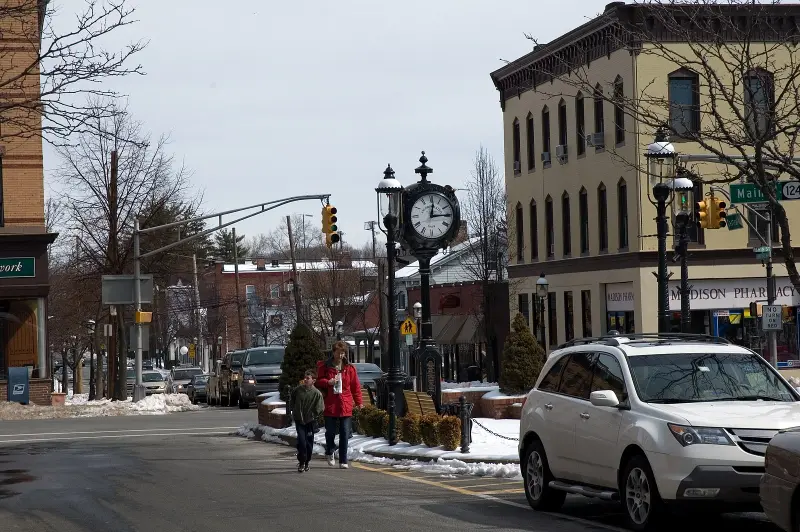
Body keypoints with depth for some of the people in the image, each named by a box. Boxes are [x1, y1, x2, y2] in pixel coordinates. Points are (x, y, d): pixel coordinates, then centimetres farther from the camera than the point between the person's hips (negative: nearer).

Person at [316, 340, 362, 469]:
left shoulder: (349, 368, 6)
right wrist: (328, 382, -15)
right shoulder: (325, 366, 3)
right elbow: (318, 381, 6)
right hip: (330, 405, -1)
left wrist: (359, 403, 5)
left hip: (345, 406, 1)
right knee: (330, 432, 4)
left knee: (345, 434, -1)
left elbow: (355, 386, 8)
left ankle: (343, 460, 5)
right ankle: (329, 452, 33)